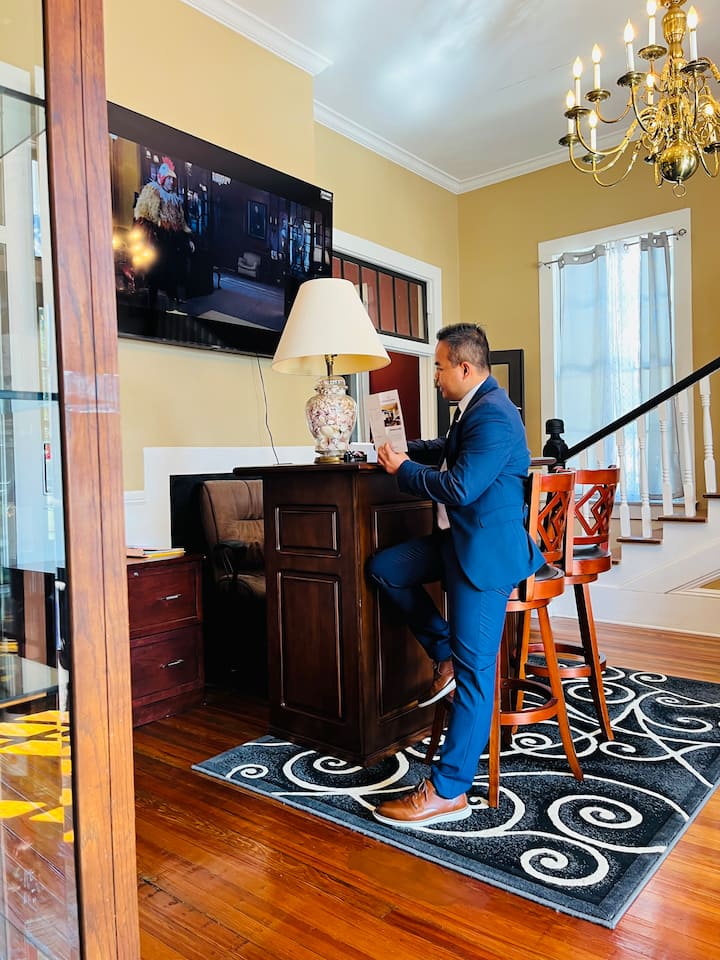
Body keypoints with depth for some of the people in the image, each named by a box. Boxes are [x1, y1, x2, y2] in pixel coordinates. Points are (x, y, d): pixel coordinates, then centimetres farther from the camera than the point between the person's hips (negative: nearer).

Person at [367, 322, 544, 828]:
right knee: (384, 567, 11)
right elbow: (450, 449, 30)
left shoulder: (493, 416, -20)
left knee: (474, 671, -6)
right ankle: (446, 654, 16)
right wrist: (404, 449, 15)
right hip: (462, 539, 11)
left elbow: (459, 486, -25)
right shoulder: (476, 408, 13)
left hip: (489, 549, -11)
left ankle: (449, 792, 3)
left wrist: (402, 469, -11)